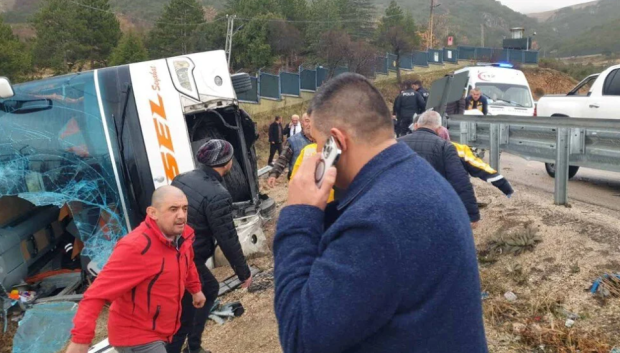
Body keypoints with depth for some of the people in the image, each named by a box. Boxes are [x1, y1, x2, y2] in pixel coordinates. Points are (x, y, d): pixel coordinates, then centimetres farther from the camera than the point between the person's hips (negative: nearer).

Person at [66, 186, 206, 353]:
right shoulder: (136, 247, -31)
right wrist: (80, 339, -37)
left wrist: (195, 289, 27)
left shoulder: (183, 235, -7)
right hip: (136, 337, -8)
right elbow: (98, 293, -33)